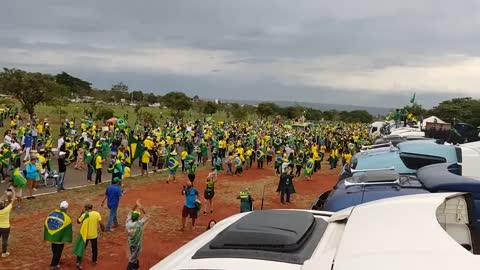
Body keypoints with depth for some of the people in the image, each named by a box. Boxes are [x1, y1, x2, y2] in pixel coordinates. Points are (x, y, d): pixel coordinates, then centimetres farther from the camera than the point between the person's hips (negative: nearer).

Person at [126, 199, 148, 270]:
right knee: (133, 259, 5)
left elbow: (131, 213, 0)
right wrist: (141, 208, -19)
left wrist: (135, 205, -1)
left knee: (134, 256, 26)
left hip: (130, 243, 6)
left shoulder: (128, 223, -14)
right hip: (137, 244, -6)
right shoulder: (139, 224, -27)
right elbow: (146, 216, -16)